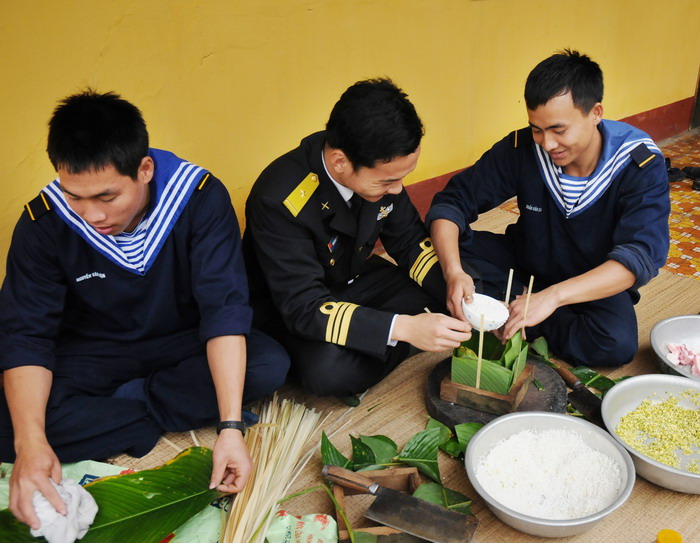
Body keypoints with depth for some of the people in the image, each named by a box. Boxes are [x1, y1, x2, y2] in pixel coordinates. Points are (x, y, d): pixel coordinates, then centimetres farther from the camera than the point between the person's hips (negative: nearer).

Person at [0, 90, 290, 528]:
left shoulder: (201, 198, -24)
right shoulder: (44, 223, -19)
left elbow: (224, 308, -29)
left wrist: (230, 428, -36)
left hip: (182, 343, 0)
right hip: (95, 353, 1)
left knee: (271, 364, -28)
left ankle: (127, 400, -12)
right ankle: (165, 414, -13)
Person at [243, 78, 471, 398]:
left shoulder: (379, 168, -16)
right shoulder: (279, 200, -33)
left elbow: (410, 242, -2)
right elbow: (304, 307, -33)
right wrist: (403, 327, -41)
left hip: (356, 280, 6)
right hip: (290, 307, -5)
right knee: (329, 371, -35)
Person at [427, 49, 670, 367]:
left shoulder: (641, 165, -23)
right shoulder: (522, 148, -18)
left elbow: (640, 257, -33)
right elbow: (452, 201, -18)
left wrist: (552, 296, -48)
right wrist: (453, 272, -39)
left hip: (595, 285, -2)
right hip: (527, 266, 2)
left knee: (616, 343, -34)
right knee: (450, 247, -22)